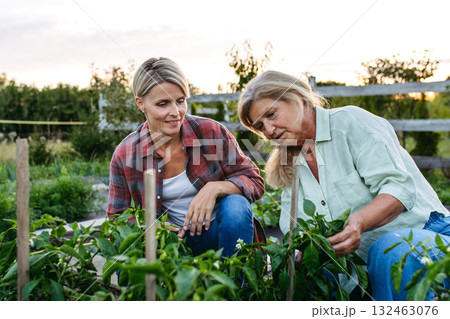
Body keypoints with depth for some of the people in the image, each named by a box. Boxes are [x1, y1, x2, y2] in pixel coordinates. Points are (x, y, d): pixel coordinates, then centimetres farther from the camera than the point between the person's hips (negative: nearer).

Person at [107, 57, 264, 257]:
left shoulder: (212, 132, -12)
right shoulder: (124, 156, -9)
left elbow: (254, 182, -7)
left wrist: (215, 188, -27)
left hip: (217, 231, 0)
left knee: (235, 203, -31)